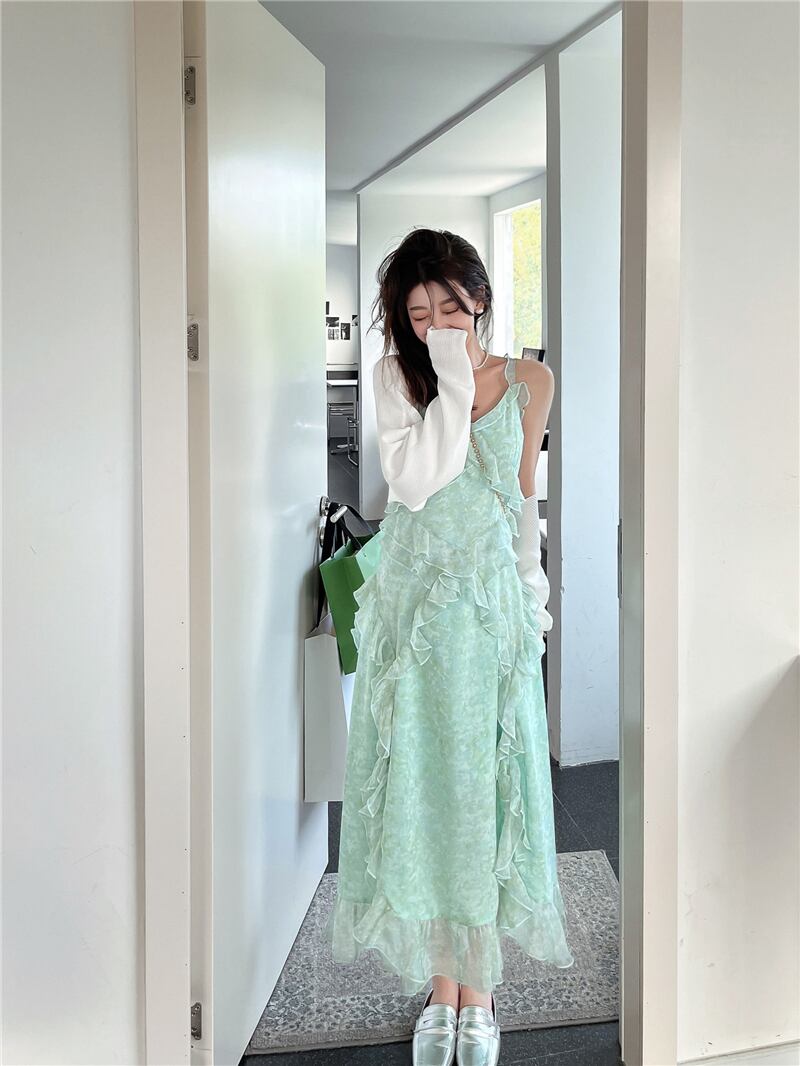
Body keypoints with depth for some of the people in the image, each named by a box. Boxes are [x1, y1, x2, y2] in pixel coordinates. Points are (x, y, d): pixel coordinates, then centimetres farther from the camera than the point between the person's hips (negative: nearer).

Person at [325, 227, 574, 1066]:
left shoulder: (529, 382, 3)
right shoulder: (397, 375, -1)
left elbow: (524, 494, 11)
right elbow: (416, 479, -16)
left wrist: (532, 593, 11)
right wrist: (454, 379, -15)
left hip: (492, 604, 0)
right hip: (413, 602, 0)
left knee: (482, 787, 3)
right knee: (419, 786, 4)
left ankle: (477, 990, 16)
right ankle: (440, 985, 18)